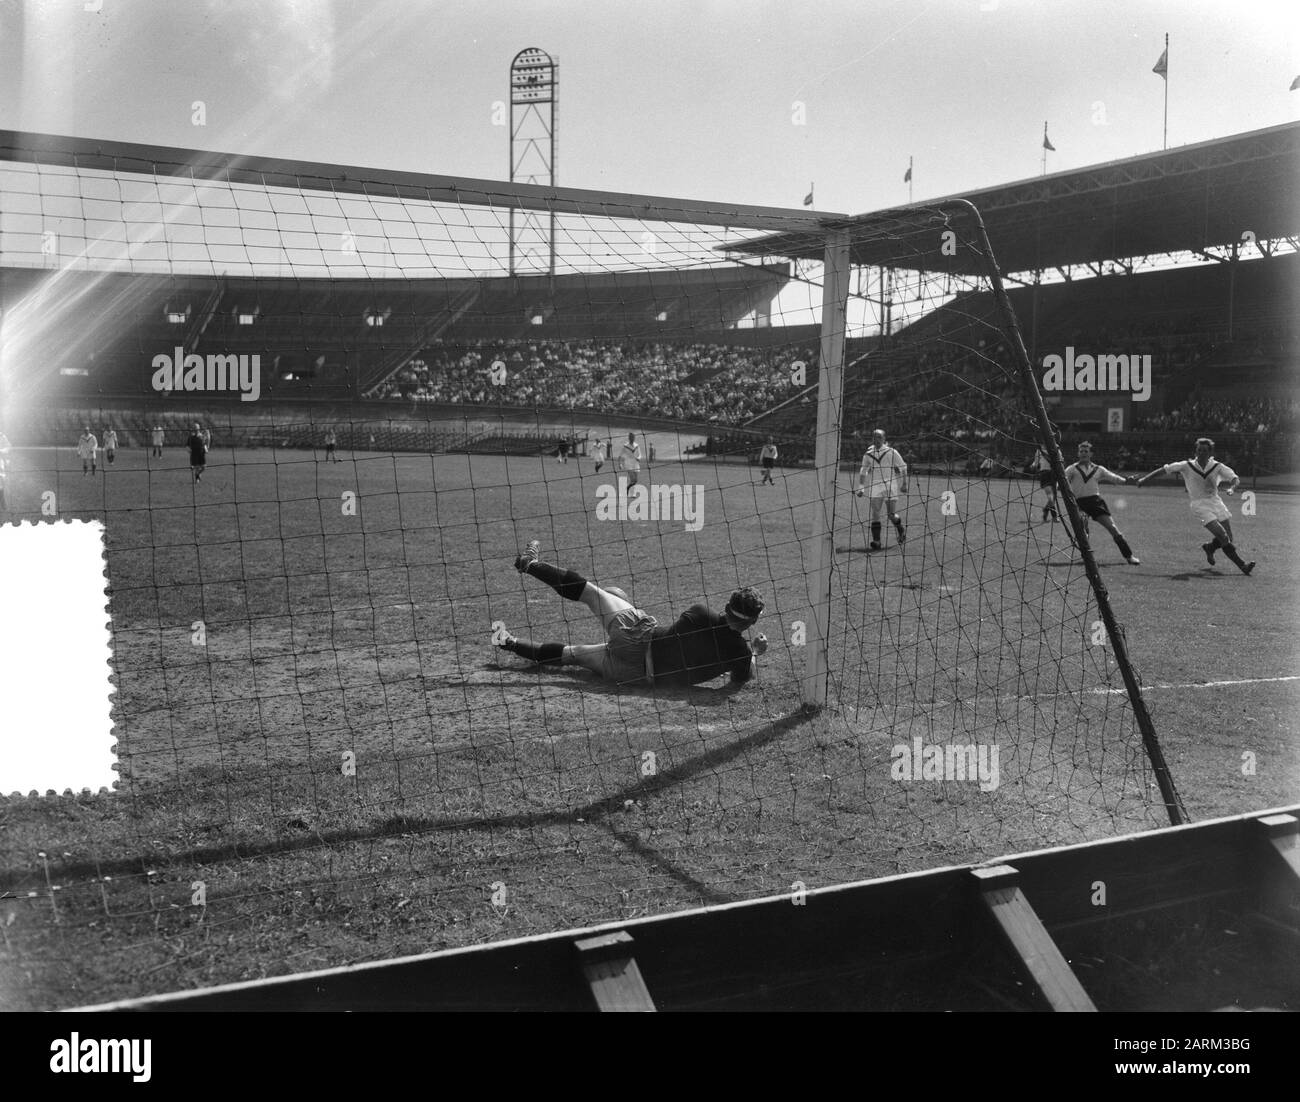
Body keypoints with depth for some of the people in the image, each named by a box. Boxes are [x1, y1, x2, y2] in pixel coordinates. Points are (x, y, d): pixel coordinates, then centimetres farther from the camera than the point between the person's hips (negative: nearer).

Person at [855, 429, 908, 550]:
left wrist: (904, 484, 7)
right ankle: (876, 541, -11)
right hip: (875, 487, 2)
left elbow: (903, 467, 7)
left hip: (890, 486, -2)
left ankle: (901, 531, 31)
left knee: (892, 515, 0)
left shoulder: (891, 452, -2)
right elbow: (863, 472, 17)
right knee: (875, 514, -12)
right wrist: (861, 487, 10)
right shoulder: (868, 455, 6)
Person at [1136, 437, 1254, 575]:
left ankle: (1210, 548, 33)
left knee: (1228, 538, -1)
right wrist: (1146, 478, 2)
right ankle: (1241, 565, -14)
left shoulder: (1217, 467, -2)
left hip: (1215, 501, 4)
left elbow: (1236, 479, -4)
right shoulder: (1187, 466, -6)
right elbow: (1165, 469, 1)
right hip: (1198, 504, -4)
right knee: (1222, 534, -19)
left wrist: (1232, 488, -26)